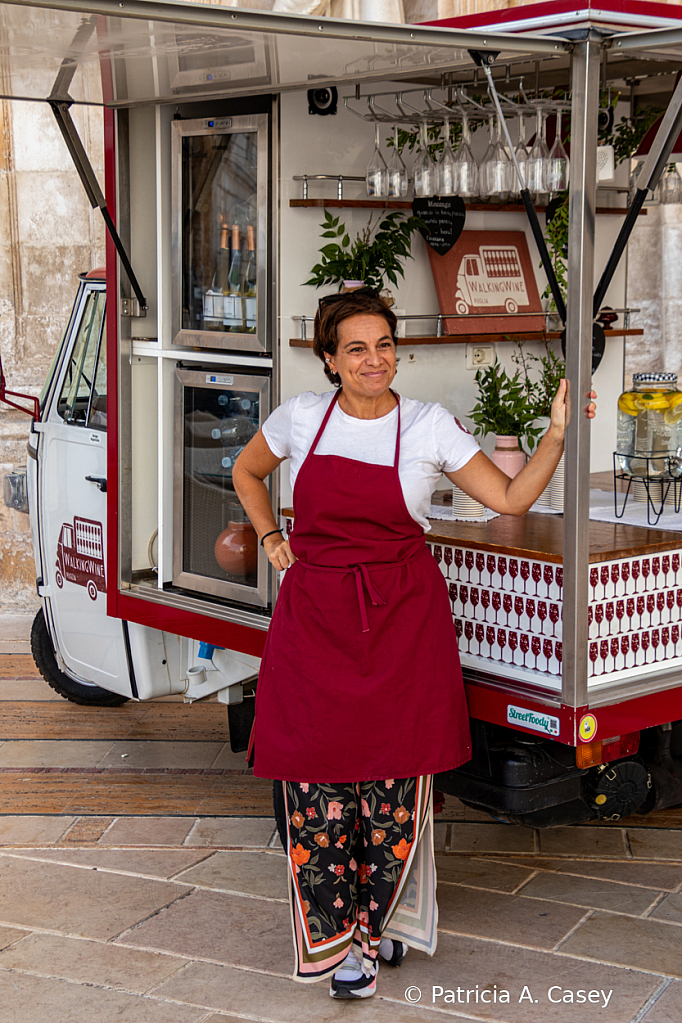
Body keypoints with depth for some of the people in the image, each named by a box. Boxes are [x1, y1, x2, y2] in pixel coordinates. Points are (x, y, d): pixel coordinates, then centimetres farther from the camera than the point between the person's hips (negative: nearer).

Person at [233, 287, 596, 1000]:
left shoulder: (431, 427, -1)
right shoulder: (301, 417, 3)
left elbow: (511, 498, -2)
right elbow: (247, 472, 22)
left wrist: (556, 434, -12)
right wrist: (270, 538, 12)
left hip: (403, 618, -1)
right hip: (314, 612, 1)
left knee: (394, 781, 0)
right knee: (316, 779, -2)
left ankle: (376, 922, 23)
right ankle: (336, 939, 13)